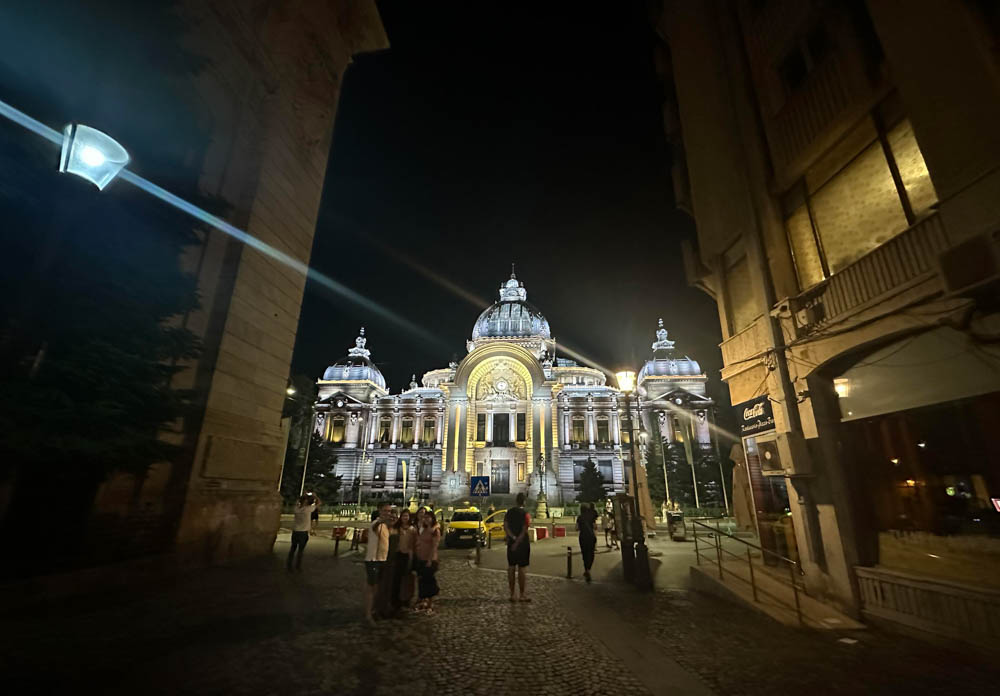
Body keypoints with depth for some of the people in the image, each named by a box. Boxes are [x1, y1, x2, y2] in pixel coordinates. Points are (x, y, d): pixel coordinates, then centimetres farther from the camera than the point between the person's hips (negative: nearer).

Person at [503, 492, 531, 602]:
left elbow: (505, 527, -4)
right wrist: (517, 542, -14)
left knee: (511, 568, 9)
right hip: (522, 543, -5)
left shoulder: (509, 512, 2)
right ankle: (522, 595, 10)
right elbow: (524, 531, -17)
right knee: (521, 568, 2)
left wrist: (513, 538, -9)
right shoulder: (525, 514, -13)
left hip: (511, 543, 5)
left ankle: (512, 595, 15)